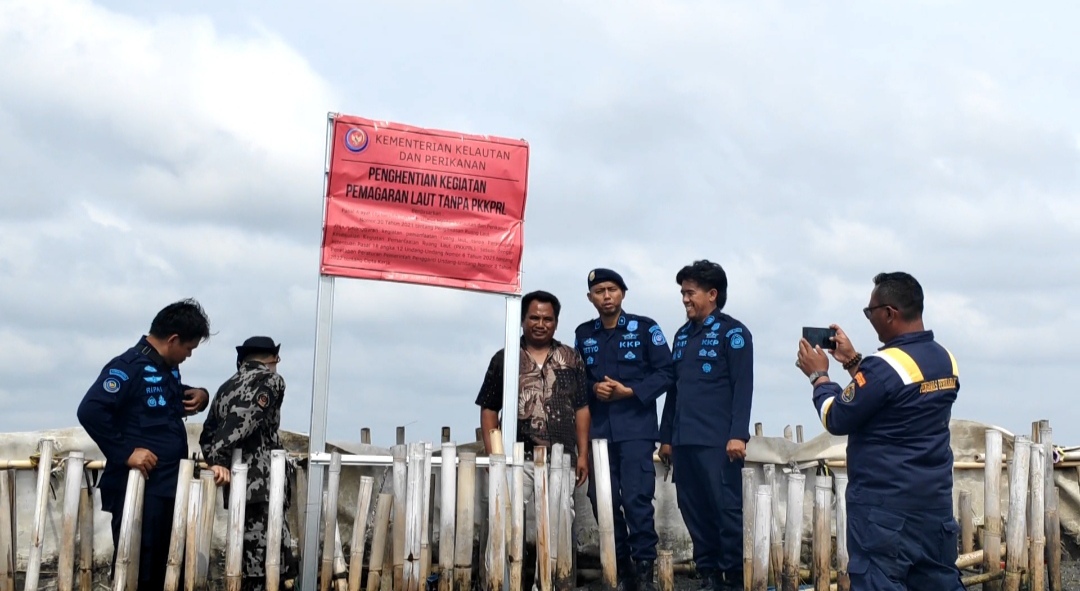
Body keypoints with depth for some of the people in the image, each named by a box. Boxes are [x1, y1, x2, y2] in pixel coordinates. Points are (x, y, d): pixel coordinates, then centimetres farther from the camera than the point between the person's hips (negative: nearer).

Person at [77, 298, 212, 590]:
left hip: (169, 487, 9)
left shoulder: (168, 369, 13)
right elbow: (90, 411, -24)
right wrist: (125, 452, -22)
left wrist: (199, 396, 8)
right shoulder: (128, 366, -14)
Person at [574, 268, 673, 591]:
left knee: (636, 499, -10)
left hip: (636, 429, -4)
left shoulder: (645, 327, 1)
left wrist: (630, 391, -12)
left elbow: (666, 372, -2)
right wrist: (593, 389, -7)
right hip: (598, 431, 4)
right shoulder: (584, 334, 12)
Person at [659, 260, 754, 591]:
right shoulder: (682, 336, 18)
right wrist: (666, 436, 17)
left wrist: (738, 434, -16)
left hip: (718, 440, -6)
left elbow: (743, 387, -8)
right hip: (684, 440, 6)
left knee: (726, 508, -3)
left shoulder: (732, 332, -1)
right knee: (693, 510, 7)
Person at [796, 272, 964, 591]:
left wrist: (819, 376, 5)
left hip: (885, 505, -8)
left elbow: (837, 419, -10)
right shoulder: (946, 360, 7)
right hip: (934, 500, 8)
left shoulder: (885, 364, -19)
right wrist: (852, 361, 21)